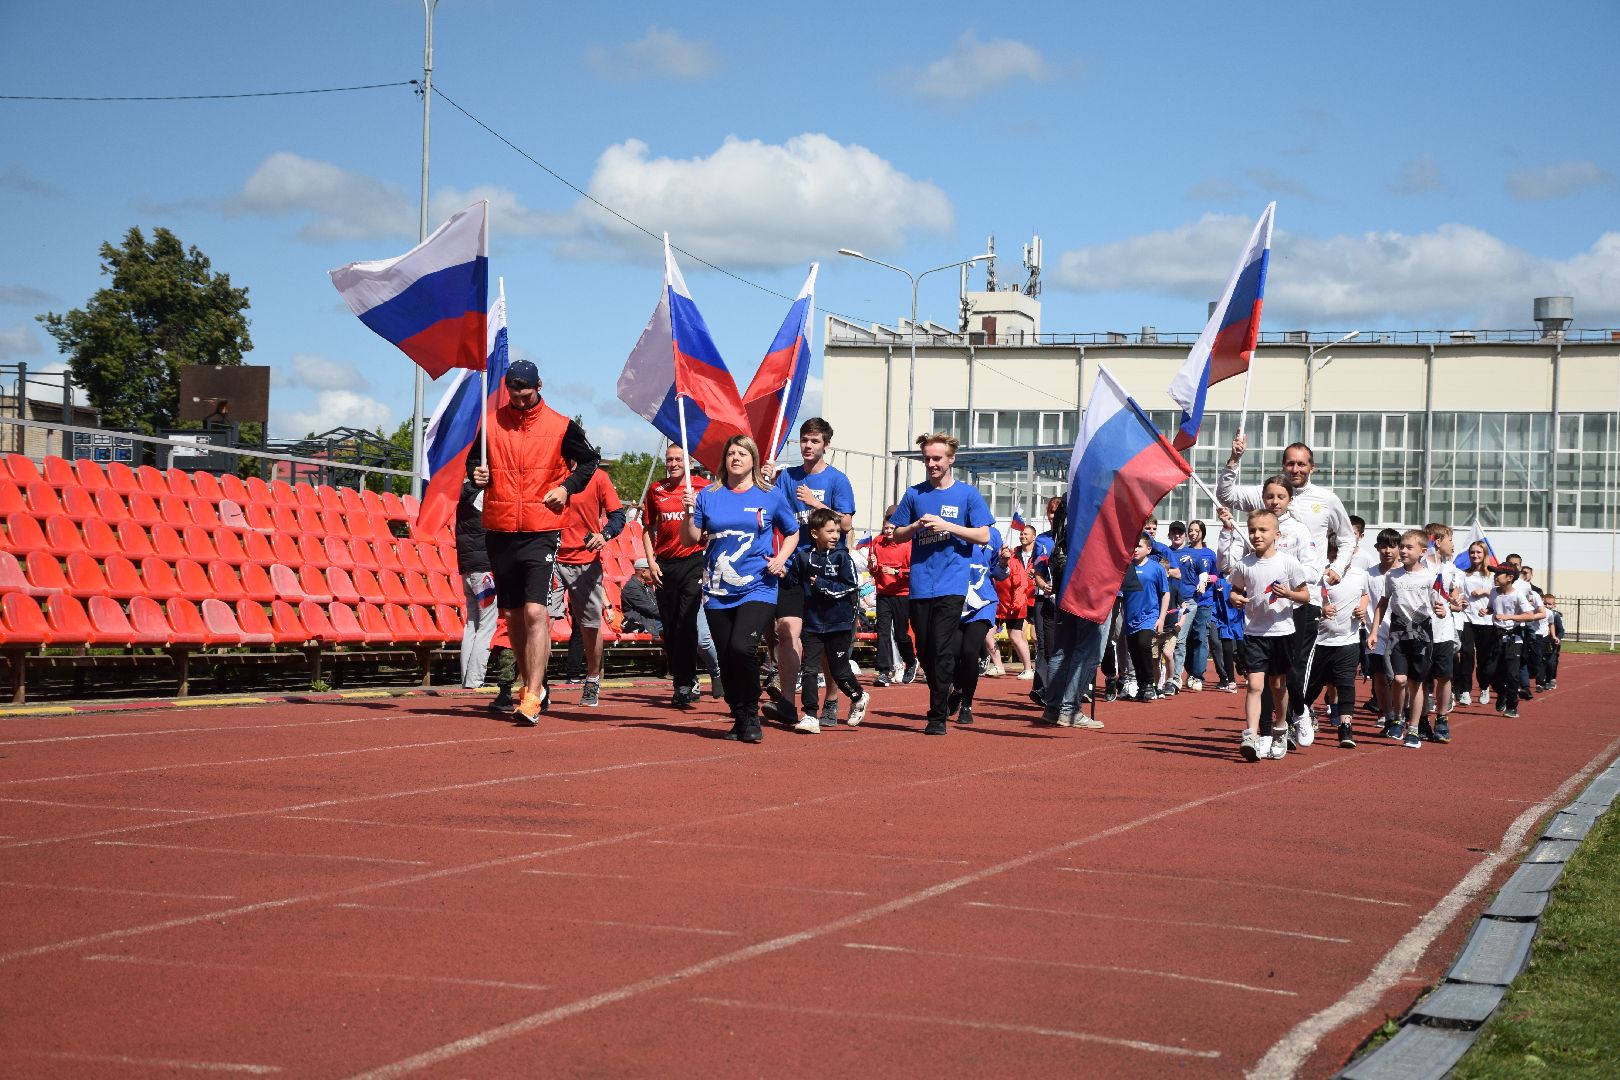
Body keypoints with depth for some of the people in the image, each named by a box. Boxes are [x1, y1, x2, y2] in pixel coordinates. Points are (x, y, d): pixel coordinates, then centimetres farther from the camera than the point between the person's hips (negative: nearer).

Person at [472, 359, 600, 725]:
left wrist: (567, 486, -4)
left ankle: (532, 698, -17)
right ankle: (535, 686, 26)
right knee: (512, 616, 11)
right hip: (499, 532, 4)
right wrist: (477, 474, -3)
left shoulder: (560, 426, -1)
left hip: (541, 533, -4)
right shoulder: (489, 422, 5)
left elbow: (588, 460, 12)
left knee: (535, 611, -15)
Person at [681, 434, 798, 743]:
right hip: (718, 591, 3)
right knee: (726, 659, 5)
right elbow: (690, 539, 8)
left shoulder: (771, 496, 5)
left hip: (758, 588, -3)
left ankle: (751, 716, -6)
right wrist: (689, 512, -9)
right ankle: (739, 719, 22)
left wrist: (781, 558, -1)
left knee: (742, 647, -22)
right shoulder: (708, 496, 7)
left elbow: (792, 532, 16)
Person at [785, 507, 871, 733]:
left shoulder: (842, 557, -6)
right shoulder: (803, 557, 3)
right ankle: (810, 716, 0)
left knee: (839, 670, 6)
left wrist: (822, 585, -17)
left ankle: (859, 697, 33)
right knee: (809, 670, -4)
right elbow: (792, 581, 9)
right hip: (812, 624, 2)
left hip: (839, 624, -2)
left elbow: (850, 588, -11)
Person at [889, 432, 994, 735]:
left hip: (951, 583, -4)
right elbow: (897, 535, 15)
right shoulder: (914, 494, 11)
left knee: (942, 652, -10)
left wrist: (947, 526, -11)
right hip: (920, 583, 4)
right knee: (924, 652, 8)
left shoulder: (968, 494, 3)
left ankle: (938, 716, -6)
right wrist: (917, 526, -6)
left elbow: (983, 536, -1)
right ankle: (943, 698, 26)